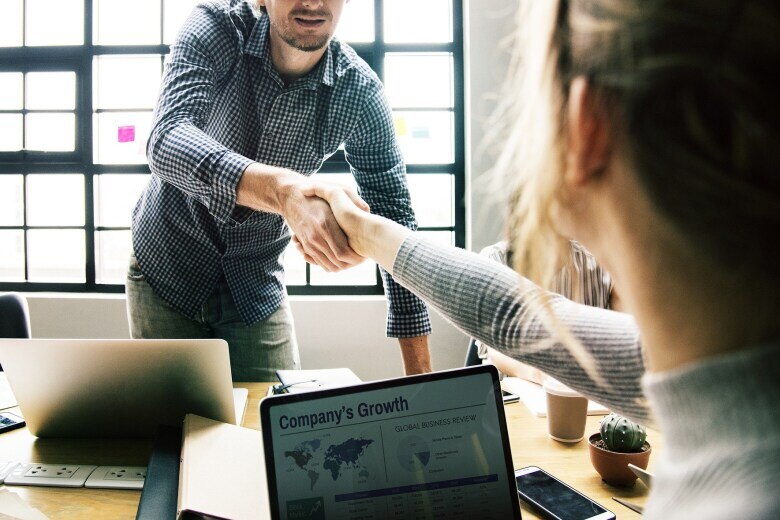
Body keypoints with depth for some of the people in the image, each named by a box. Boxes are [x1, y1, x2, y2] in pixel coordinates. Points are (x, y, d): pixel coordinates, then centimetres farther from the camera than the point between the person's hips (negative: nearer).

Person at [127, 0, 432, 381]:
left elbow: (395, 218, -14)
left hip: (257, 287, 1)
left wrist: (420, 373, -18)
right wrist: (283, 189, -56)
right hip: (167, 267, 0)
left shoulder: (360, 93, -16)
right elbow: (166, 141, -35)